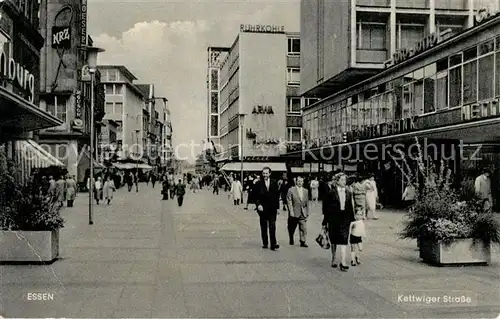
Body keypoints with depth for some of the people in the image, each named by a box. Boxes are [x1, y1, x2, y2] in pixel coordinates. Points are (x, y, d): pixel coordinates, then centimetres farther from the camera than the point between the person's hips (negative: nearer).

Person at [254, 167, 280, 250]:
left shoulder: (274, 183, 6)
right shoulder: (259, 184, 0)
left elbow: (277, 196, 8)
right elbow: (256, 196, -1)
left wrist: (277, 207, 4)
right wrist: (258, 204, -17)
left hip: (272, 209, 0)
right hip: (263, 209, 0)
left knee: (272, 227, -7)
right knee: (264, 227, 8)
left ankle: (273, 244, -9)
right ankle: (265, 243, 17)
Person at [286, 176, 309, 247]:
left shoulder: (305, 191, 9)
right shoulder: (291, 190, -5)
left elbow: (307, 202, 13)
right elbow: (289, 202, -8)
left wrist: (307, 212, 9)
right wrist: (291, 211, -13)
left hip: (303, 213, 3)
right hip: (294, 213, -3)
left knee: (303, 228, -4)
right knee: (292, 228, 10)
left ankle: (303, 242, 2)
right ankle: (291, 240, 30)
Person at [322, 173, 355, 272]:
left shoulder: (349, 193, 5)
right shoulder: (331, 192, -5)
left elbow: (351, 207, 8)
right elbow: (325, 207, -4)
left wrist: (352, 219, 4)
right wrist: (325, 220, -6)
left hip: (345, 220, 1)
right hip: (333, 220, -1)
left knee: (343, 240, -7)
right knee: (333, 241, 11)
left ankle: (343, 263, -8)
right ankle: (333, 259, 28)